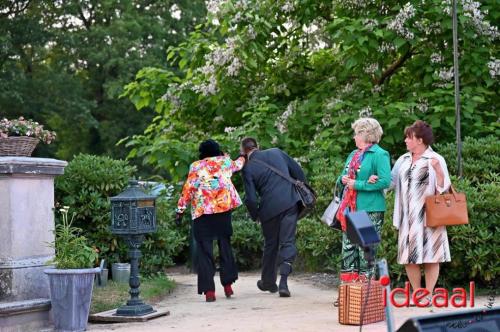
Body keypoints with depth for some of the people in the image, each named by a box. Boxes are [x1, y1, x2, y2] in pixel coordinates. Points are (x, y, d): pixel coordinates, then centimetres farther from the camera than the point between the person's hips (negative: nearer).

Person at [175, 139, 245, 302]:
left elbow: (188, 189, 1)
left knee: (204, 250, 0)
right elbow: (237, 165, 35)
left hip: (202, 211, -2)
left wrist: (180, 210, 5)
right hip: (223, 208, 2)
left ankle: (209, 290, -5)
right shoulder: (225, 161, 14)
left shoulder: (195, 166, 7)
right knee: (225, 245, 15)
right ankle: (227, 284, 16)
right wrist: (243, 157, 56)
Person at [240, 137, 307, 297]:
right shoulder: (276, 152, 7)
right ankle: (283, 282, -13)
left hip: (269, 209, -1)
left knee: (271, 244, 17)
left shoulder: (248, 169, -3)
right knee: (287, 242, 1)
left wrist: (255, 215, 11)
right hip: (290, 203, 1)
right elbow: (298, 171, 10)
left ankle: (268, 281, 31)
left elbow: (251, 198, -7)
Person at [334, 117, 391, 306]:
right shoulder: (353, 155, 19)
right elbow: (342, 178, 22)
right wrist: (344, 179, -3)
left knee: (366, 251, -6)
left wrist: (356, 184, -15)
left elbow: (385, 181, -18)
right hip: (351, 209, 8)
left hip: (370, 211, -8)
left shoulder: (379, 154, -7)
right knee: (348, 249, 8)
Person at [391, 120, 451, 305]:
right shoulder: (403, 160, 13)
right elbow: (392, 181, 13)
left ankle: (428, 294, 7)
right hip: (408, 218, 5)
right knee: (409, 256, 5)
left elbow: (443, 188, -7)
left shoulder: (435, 160, -3)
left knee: (430, 256, 0)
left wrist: (438, 170, -24)